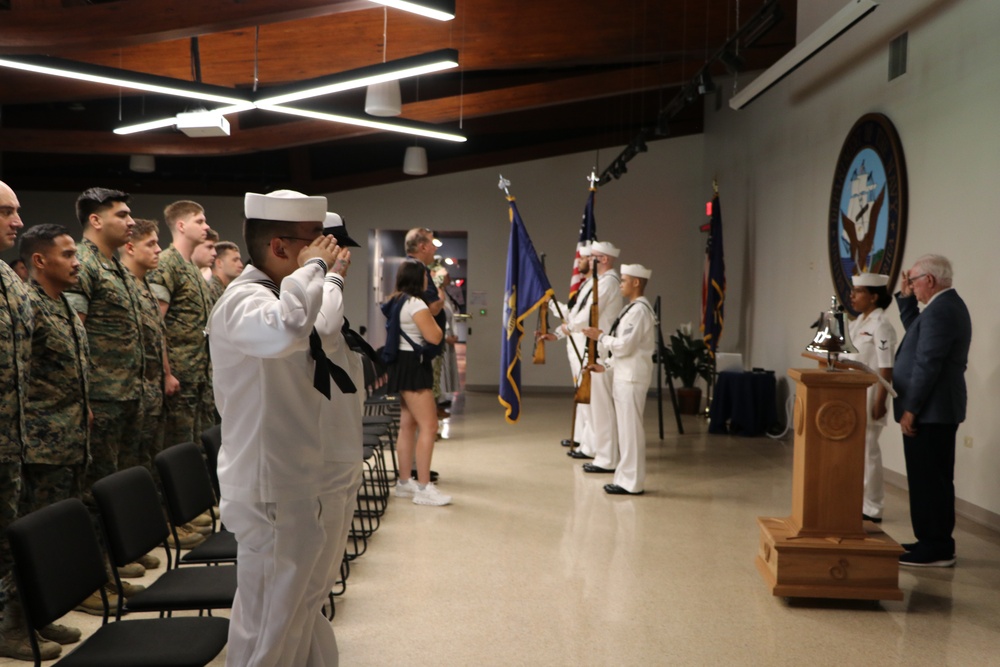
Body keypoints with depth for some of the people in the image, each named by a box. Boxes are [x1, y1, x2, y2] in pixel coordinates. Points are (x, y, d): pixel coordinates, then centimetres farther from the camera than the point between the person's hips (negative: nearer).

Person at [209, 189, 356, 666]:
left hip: (309, 485, 10)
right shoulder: (243, 300, -21)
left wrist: (334, 278, 31)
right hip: (275, 493, -10)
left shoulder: (277, 295, 9)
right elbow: (284, 331, -45)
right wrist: (314, 268, -28)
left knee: (301, 614, 25)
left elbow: (319, 337, 28)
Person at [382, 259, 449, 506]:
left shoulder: (397, 302, 15)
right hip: (413, 366, -11)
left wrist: (430, 311, 18)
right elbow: (434, 337, -18)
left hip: (403, 365, 11)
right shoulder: (415, 303, -16)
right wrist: (432, 318, -1)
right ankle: (423, 488, -12)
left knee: (408, 424, 13)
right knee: (428, 426, -11)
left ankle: (404, 482, 18)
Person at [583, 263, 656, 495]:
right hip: (624, 375, 10)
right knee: (626, 429, 14)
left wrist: (600, 336, -8)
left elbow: (625, 345, -21)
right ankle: (627, 478, 22)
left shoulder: (639, 310, -15)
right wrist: (605, 365, 13)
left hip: (631, 378, -10)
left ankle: (631, 483, 2)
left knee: (630, 429, -4)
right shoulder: (633, 308, 16)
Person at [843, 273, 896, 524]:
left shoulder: (880, 326, -14)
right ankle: (857, 503, 24)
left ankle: (871, 509, 10)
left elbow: (886, 369, -17)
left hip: (868, 397, -8)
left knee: (867, 451, -1)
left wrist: (880, 402, -20)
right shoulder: (856, 323, 12)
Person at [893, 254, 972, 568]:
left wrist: (910, 409, -19)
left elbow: (927, 364, -22)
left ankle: (935, 549, 2)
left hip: (929, 411, -11)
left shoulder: (940, 310, -19)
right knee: (933, 479, 15)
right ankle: (935, 543, 23)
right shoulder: (948, 305, 14)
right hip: (938, 409, 11)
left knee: (928, 480, -4)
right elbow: (916, 334, 27)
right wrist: (906, 298, 18)